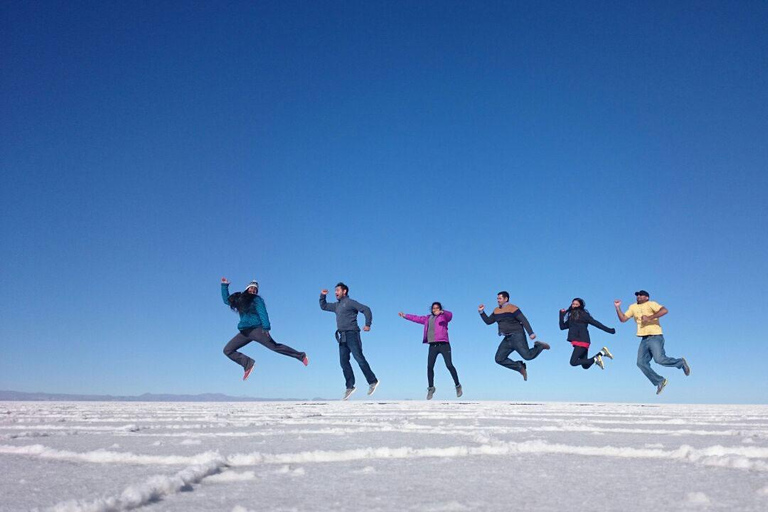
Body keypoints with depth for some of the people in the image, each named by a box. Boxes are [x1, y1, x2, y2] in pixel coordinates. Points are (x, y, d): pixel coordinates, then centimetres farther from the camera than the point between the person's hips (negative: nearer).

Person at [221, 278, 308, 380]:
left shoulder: (256, 299, 2)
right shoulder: (239, 299, 19)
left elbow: (262, 313, -10)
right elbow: (227, 300, 34)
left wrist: (266, 327, -23)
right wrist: (224, 286, 28)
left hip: (256, 329, -6)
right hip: (244, 332, 6)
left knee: (274, 346, -14)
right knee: (227, 350, 0)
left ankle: (301, 356, -6)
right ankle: (248, 363, -2)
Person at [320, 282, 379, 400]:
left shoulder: (350, 302, -2)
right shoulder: (337, 305, 22)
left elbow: (366, 309, -8)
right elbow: (323, 306, 35)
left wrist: (368, 324, -15)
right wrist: (322, 296, 20)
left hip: (351, 334, -8)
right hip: (342, 337, 8)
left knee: (359, 358, -13)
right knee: (344, 361, 1)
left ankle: (372, 381, -8)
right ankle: (350, 387, 3)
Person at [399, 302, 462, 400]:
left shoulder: (443, 317, 4)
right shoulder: (428, 319, 21)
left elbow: (450, 315, -17)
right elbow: (417, 318, 30)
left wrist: (442, 312, -38)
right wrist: (405, 316, 34)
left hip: (443, 344, -5)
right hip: (433, 346, 5)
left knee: (449, 365, -10)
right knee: (429, 367, -3)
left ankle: (458, 386, 4)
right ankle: (431, 388, 11)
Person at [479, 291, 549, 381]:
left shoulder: (512, 308, -11)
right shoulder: (496, 311, 13)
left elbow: (524, 321, -16)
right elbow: (488, 321, 21)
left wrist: (531, 333, -24)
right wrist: (481, 312, 9)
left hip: (517, 337, -7)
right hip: (507, 339, 7)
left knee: (527, 356, -17)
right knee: (499, 359, -1)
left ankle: (540, 346, 13)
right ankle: (520, 367, 8)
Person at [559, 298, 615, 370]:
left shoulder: (584, 315, -1)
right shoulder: (571, 316, 18)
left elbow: (595, 323, 0)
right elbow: (562, 327, 16)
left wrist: (608, 330, -2)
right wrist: (562, 315, 8)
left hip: (582, 342, -7)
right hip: (577, 342, 8)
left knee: (573, 362, -18)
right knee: (585, 366, 9)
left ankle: (595, 359, -9)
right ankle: (602, 352, 19)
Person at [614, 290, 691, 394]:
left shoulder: (651, 304, -5)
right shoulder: (633, 307, 14)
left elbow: (664, 310, -22)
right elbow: (623, 319, 14)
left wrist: (649, 317, -25)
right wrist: (618, 307, 1)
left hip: (655, 337, -7)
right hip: (644, 340, 7)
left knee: (659, 359, -20)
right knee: (641, 363, -3)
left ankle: (681, 362, 9)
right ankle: (659, 381, 11)